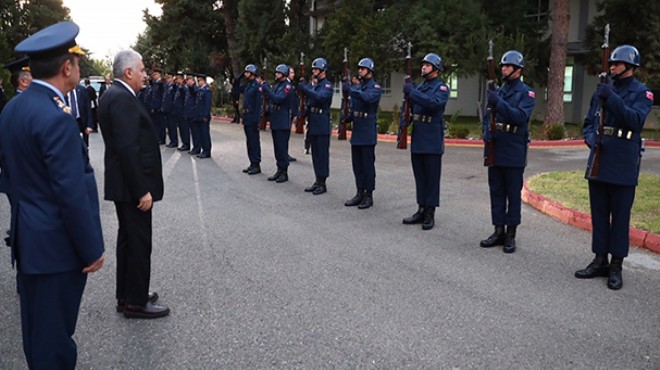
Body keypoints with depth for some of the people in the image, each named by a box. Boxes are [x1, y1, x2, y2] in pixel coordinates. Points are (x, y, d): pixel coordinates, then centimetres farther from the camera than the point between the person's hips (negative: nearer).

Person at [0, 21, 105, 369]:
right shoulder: (56, 119, -23)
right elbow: (72, 195, -23)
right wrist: (92, 249, -15)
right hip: (56, 243, -9)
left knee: (36, 326, 23)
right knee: (54, 333, 6)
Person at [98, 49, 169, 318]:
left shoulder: (115, 95, 13)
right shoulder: (122, 98, -19)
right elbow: (127, 149, -24)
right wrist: (142, 191, -22)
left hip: (124, 184, 11)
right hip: (132, 185, -11)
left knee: (128, 240, 18)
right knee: (139, 243, 0)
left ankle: (126, 295, 29)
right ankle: (136, 302, 11)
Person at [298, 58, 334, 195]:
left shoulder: (327, 85, -8)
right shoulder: (312, 85, 15)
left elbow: (320, 97, -28)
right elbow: (307, 102, 15)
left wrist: (305, 88, -27)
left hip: (322, 126, -8)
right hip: (312, 124, 8)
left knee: (322, 154, -3)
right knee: (315, 154, 12)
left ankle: (322, 183, 2)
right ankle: (317, 181, 19)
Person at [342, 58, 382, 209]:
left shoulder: (375, 87, -7)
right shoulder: (356, 87, 16)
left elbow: (367, 97, -28)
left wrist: (350, 90, -27)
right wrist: (348, 117, 1)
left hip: (368, 131, -7)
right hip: (356, 130, 7)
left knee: (368, 164, -2)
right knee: (357, 163, 10)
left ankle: (369, 196, 5)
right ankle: (360, 193, 19)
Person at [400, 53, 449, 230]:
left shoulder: (442, 88, -5)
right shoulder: (418, 87, 16)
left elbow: (434, 103, -25)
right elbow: (410, 109, 20)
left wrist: (412, 92, -24)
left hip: (432, 141, -7)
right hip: (417, 139, 7)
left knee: (432, 178, 0)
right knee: (419, 177, 11)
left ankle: (430, 214, 6)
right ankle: (421, 210, 20)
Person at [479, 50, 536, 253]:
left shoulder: (527, 93, -3)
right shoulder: (497, 91, 14)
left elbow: (521, 116, -18)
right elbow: (487, 116, 14)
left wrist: (499, 103, -27)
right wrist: (486, 132, -5)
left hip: (514, 152, -5)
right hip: (495, 150, 5)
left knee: (513, 194, 2)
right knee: (496, 191, 9)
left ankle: (510, 235, 10)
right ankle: (498, 231, 18)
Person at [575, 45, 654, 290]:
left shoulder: (642, 93, -1)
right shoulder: (602, 91, 13)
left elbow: (636, 120, -19)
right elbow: (588, 123, 13)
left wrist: (612, 99, -27)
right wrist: (591, 139, -8)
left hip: (623, 166, -5)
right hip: (599, 163, 5)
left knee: (620, 216, 2)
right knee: (599, 213, 10)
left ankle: (616, 267, 10)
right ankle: (600, 261, 21)